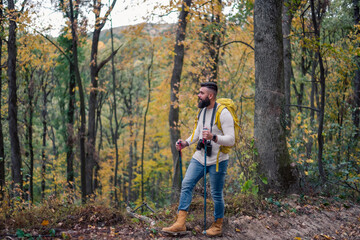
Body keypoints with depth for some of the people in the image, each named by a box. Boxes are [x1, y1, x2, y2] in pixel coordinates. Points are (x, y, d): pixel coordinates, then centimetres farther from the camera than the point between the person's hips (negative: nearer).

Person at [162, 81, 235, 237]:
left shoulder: (223, 113, -16)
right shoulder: (202, 111, 10)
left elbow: (231, 140, -20)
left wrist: (214, 137, -36)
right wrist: (186, 143, 8)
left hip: (217, 161, -7)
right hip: (199, 157, 7)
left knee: (216, 194, 2)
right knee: (186, 184, -2)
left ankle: (218, 226, 20)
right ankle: (180, 223, -1)